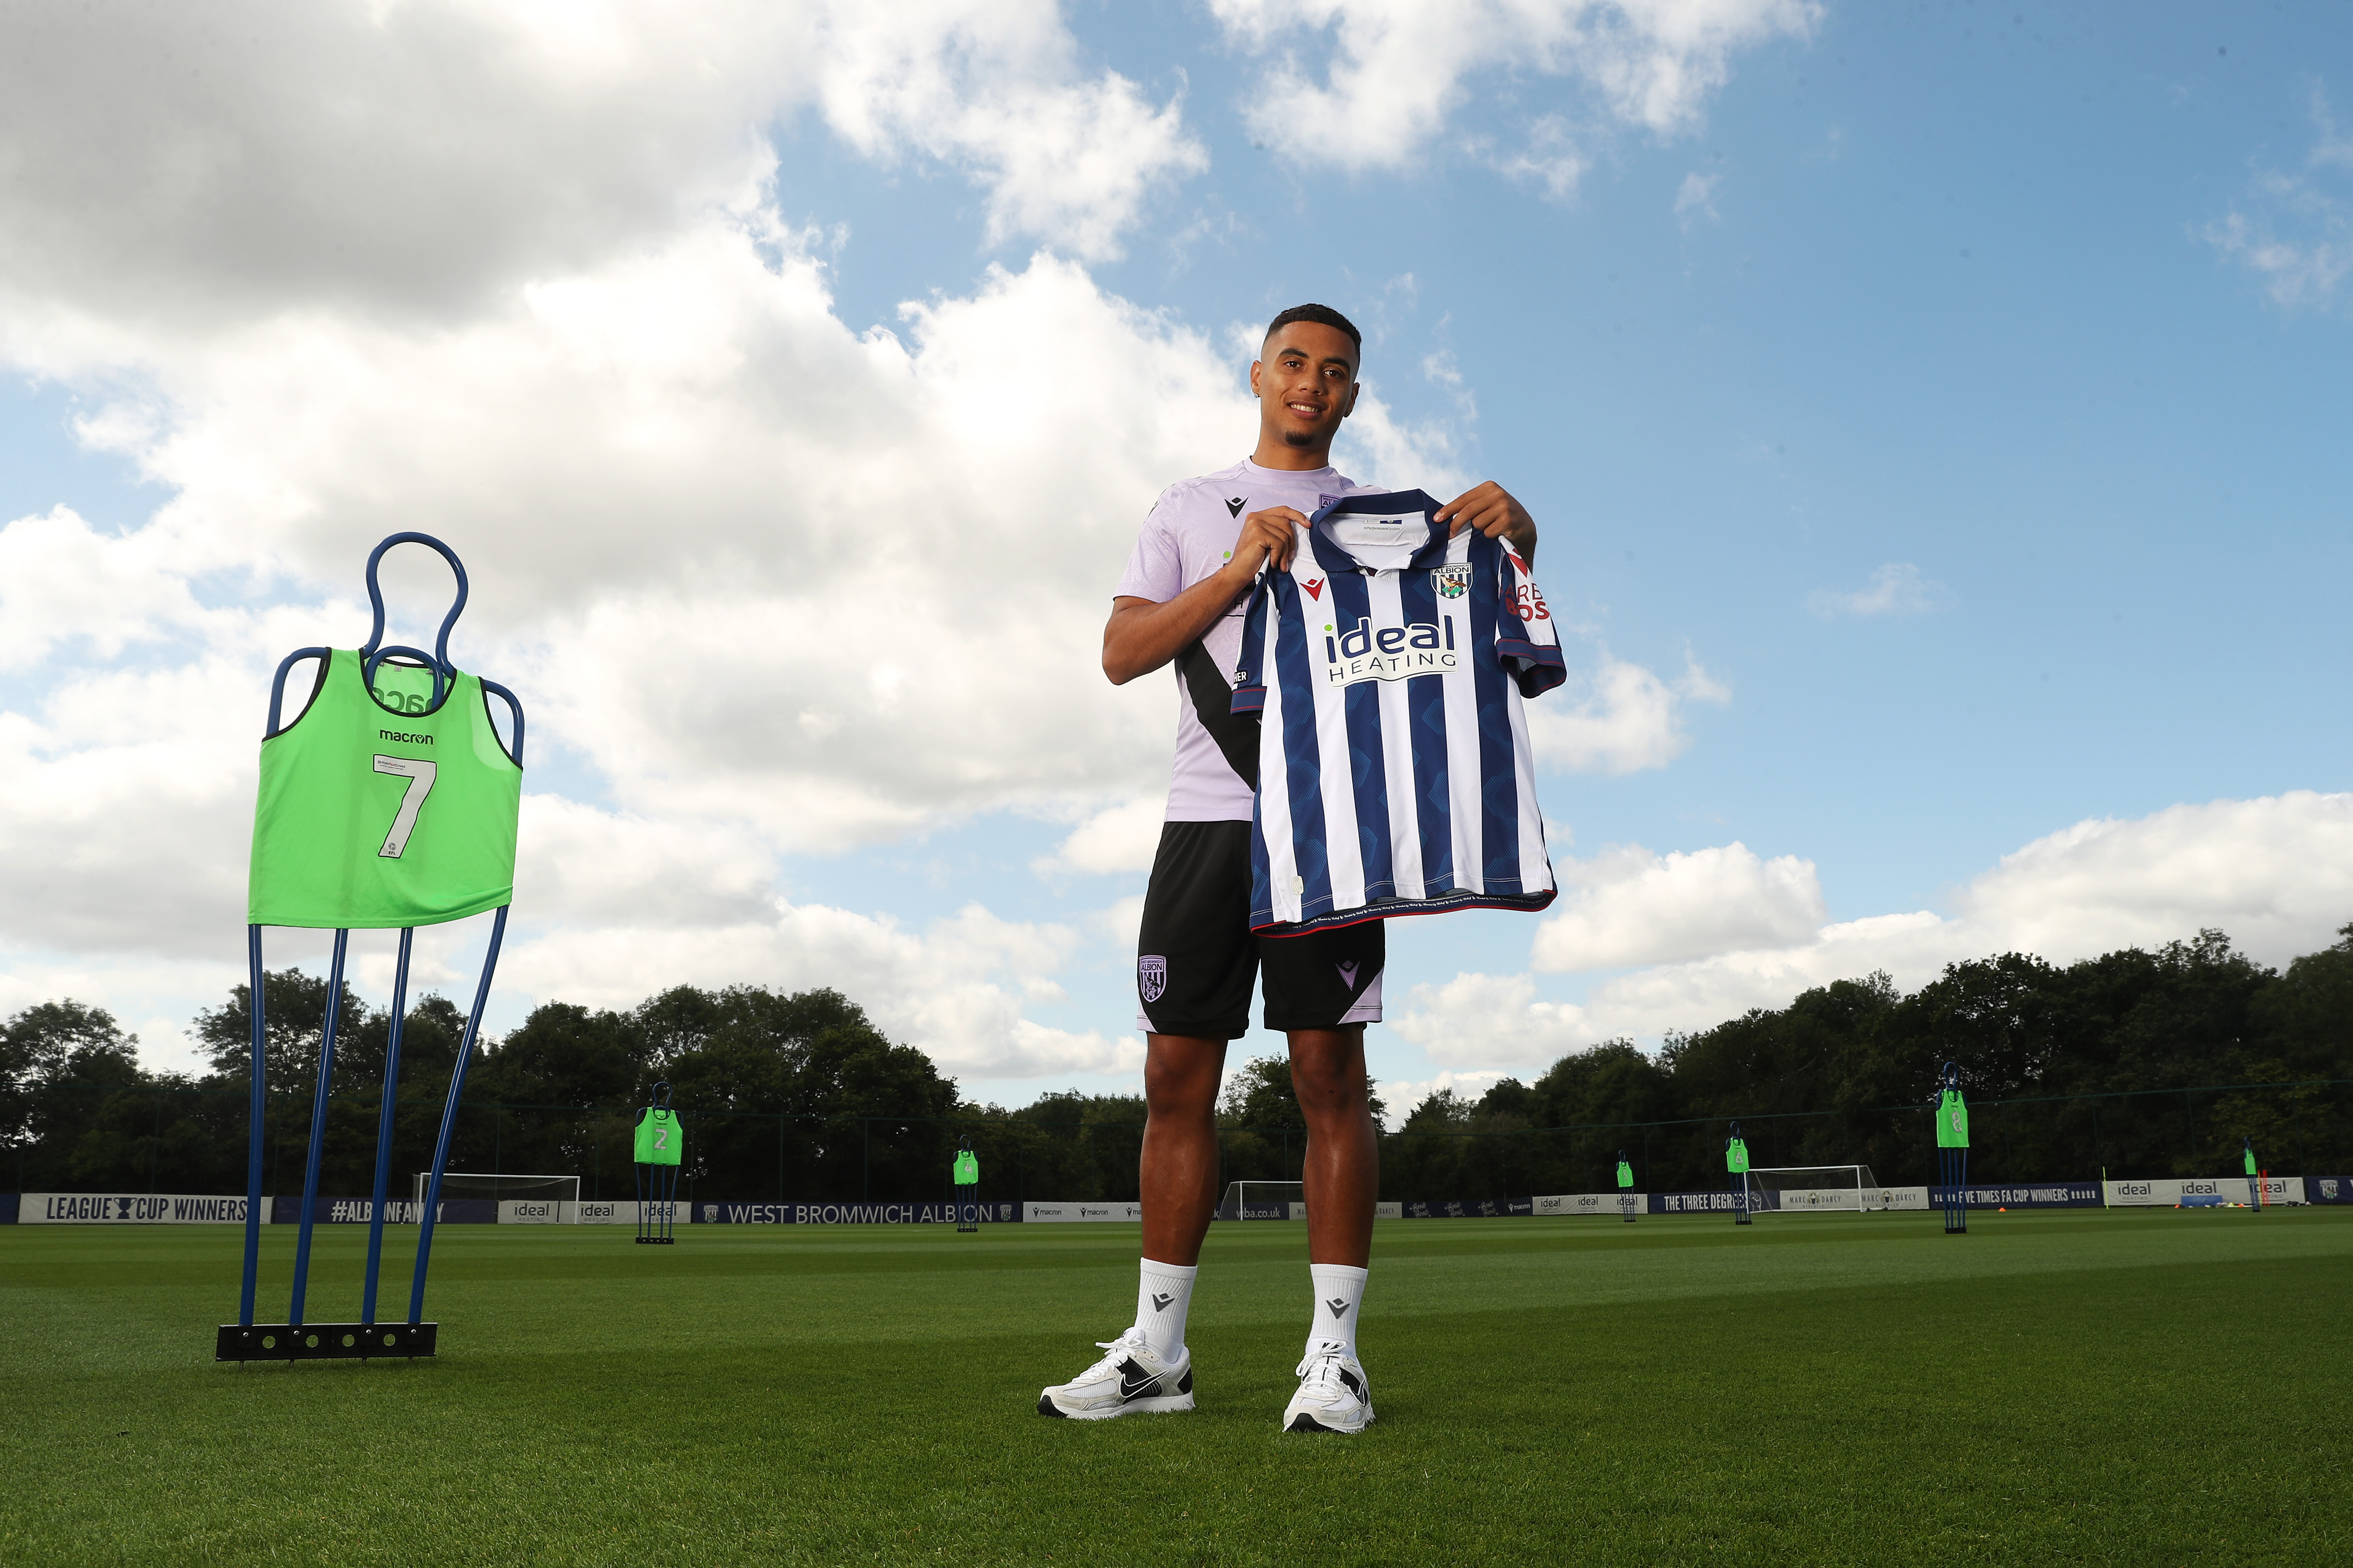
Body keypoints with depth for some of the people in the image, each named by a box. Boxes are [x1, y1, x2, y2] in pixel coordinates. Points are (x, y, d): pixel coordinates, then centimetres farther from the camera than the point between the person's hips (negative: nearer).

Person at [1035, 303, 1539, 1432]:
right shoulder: (1189, 510, 18)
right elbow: (1121, 653, 5)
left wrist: (1515, 532, -13)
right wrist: (1238, 573, -8)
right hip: (1206, 813, 2)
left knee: (1331, 1073, -5)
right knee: (1177, 1077, 1)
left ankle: (1334, 1356, 2)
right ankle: (1155, 1350, 11)